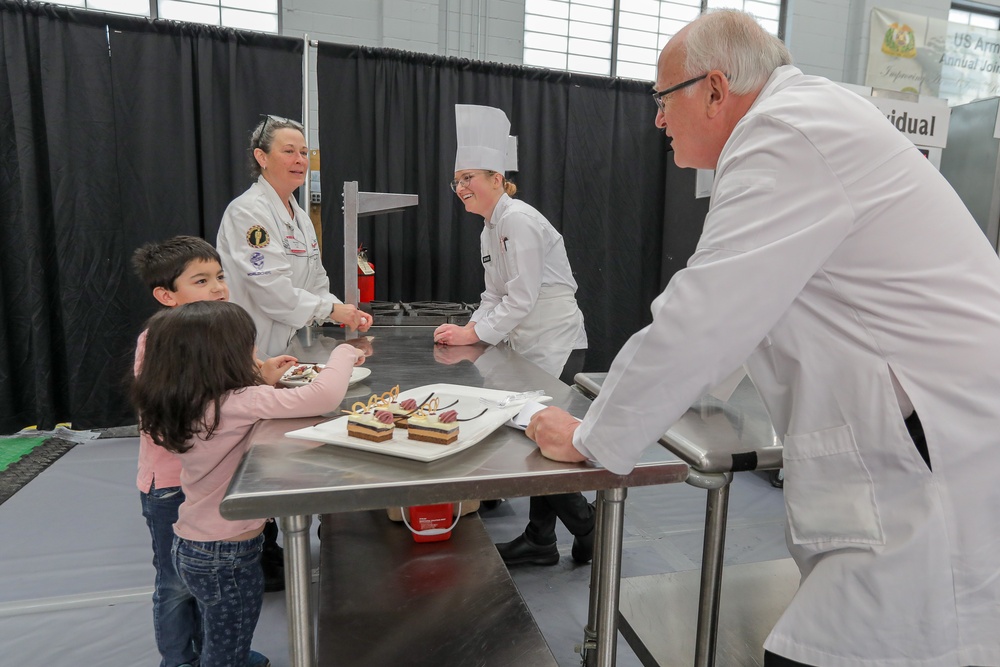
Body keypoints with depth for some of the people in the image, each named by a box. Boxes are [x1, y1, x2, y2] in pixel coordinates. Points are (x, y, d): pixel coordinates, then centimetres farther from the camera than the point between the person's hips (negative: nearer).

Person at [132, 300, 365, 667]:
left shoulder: (183, 404, -6)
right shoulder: (237, 404, -29)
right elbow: (325, 395, -35)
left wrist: (263, 379, 5)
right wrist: (344, 353, -17)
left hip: (192, 545, 8)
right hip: (228, 555, -8)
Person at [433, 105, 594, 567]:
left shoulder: (518, 221, -17)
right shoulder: (491, 227, 12)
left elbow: (523, 297, -22)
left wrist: (474, 334, -18)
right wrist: (469, 328, -1)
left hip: (556, 344, -9)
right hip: (530, 343, 9)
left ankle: (588, 526, 19)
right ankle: (539, 540, 25)